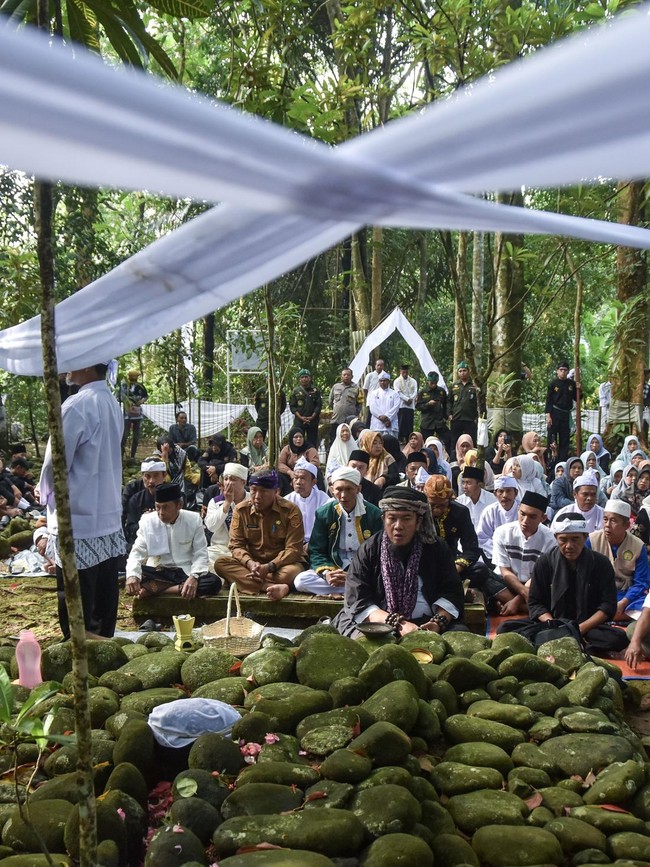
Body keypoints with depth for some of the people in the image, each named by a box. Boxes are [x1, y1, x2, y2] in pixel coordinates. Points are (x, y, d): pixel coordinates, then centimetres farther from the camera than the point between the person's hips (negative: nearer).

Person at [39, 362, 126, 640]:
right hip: (109, 518, 8)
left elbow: (55, 461, -13)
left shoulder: (77, 406, -17)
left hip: (79, 522, -8)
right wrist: (50, 487, 20)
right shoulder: (112, 404, 9)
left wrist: (45, 490, 8)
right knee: (104, 599, 14)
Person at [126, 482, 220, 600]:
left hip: (186, 572, 1)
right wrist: (132, 575, -30)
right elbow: (137, 552, -8)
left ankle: (153, 589, -28)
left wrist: (194, 577, -26)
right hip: (158, 572, -1)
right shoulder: (147, 521, -4)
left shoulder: (194, 520, -5)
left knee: (214, 582, -31)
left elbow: (200, 554, -5)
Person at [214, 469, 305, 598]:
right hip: (251, 563, 4)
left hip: (280, 564, -3)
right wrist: (250, 563, -26)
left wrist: (269, 567, -28)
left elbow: (293, 549, -13)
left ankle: (243, 581, -25)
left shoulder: (291, 511, -10)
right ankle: (272, 587, -38)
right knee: (220, 563, -25)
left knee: (292, 571, -38)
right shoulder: (241, 510, -2)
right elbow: (236, 545, -4)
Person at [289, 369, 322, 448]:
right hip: (299, 421, 0)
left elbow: (319, 405, 1)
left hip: (313, 421, 0)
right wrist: (300, 417, -11)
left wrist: (312, 417, -10)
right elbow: (292, 406, 2)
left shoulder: (315, 390, 5)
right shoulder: (296, 391, 4)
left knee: (312, 444, 4)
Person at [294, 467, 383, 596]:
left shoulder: (374, 515, -4)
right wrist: (326, 573, -20)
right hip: (333, 570, 3)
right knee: (300, 581, -25)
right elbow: (316, 551, 2)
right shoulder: (323, 513, 1)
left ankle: (332, 593, -22)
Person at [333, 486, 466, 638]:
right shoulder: (367, 551, 0)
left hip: (426, 624, 2)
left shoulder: (436, 549, 6)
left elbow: (452, 592, 5)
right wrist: (398, 624, -22)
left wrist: (438, 622, -17)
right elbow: (358, 602, -8)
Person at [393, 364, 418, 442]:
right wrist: (407, 399, -15)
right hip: (401, 406, -3)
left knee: (410, 425, 2)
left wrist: (411, 399, -13)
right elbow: (398, 392, -6)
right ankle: (401, 440, -4)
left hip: (411, 406, 3)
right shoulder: (397, 381, 5)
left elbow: (415, 392, 4)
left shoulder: (413, 381, 13)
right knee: (401, 424, -6)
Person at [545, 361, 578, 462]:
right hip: (554, 414, -3)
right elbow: (548, 400, -2)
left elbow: (576, 399, 14)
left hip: (566, 414, 3)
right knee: (552, 439, -2)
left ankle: (563, 460, 11)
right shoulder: (553, 384, -1)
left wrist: (578, 389, -4)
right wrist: (548, 416, -9)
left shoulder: (572, 384, 7)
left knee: (565, 439, 6)